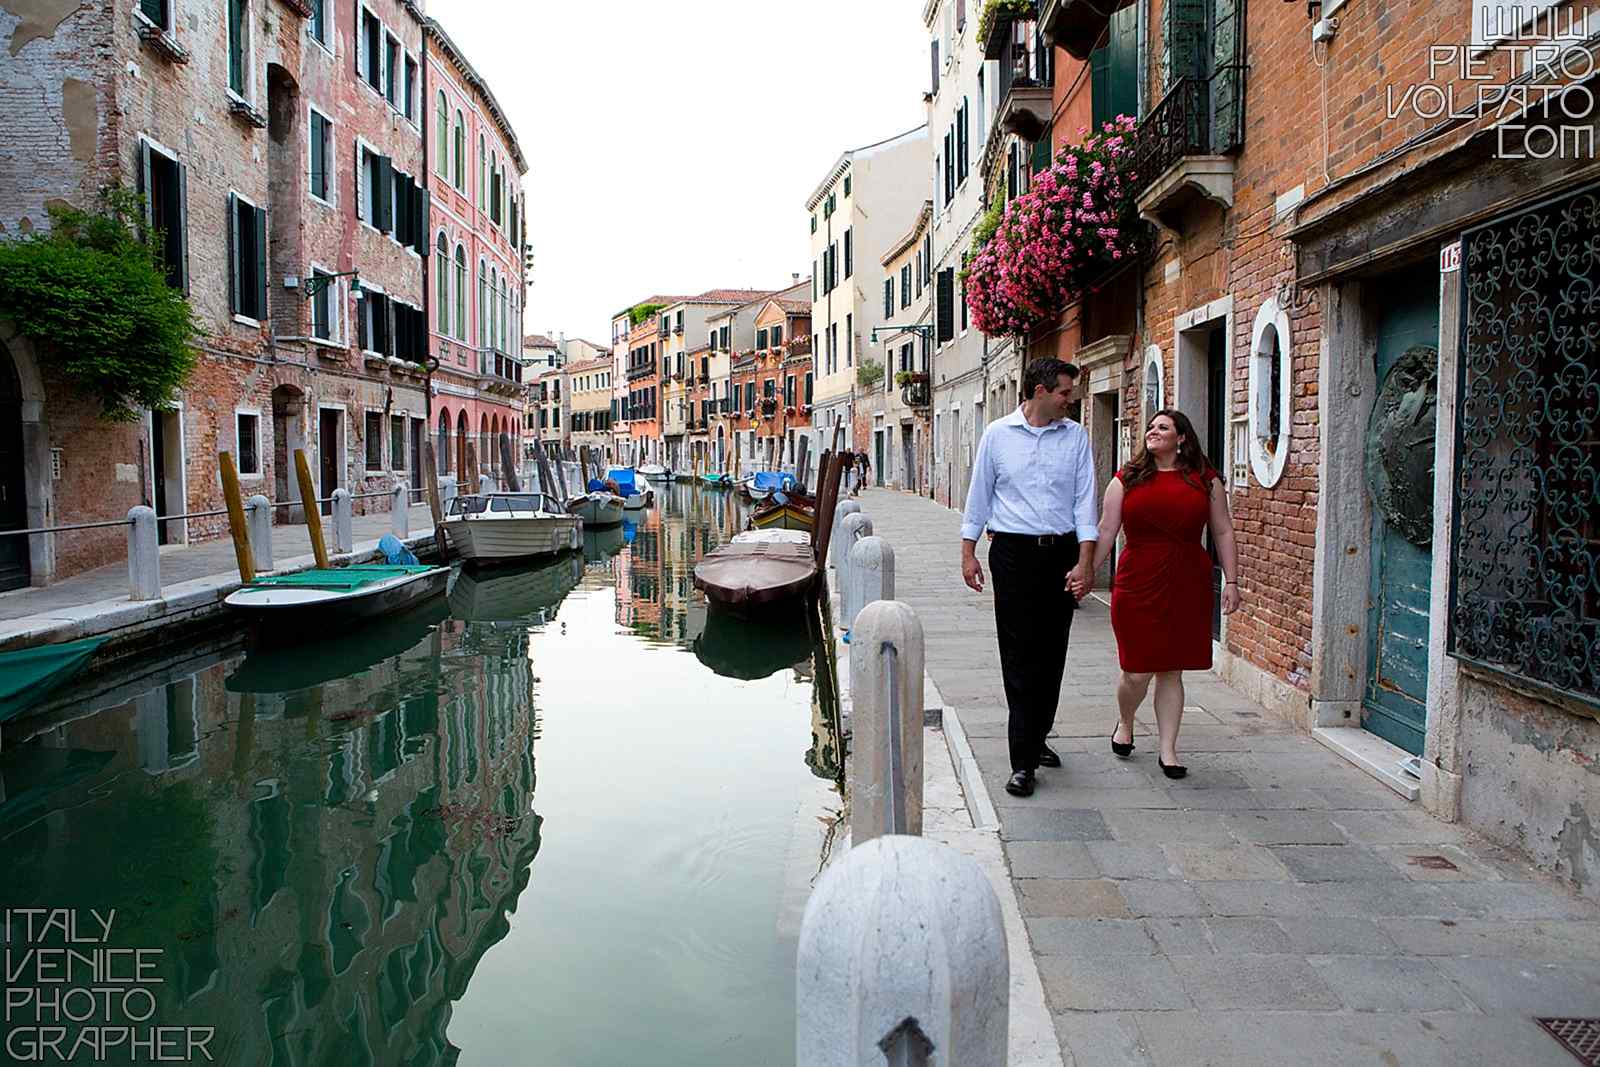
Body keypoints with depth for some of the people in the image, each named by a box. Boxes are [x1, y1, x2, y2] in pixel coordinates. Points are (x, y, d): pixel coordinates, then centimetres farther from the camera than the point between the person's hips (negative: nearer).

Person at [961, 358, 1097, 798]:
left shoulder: (1076, 436, 6)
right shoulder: (998, 434, 2)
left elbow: (1085, 500, 3)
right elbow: (979, 494, 8)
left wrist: (1084, 562, -5)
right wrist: (968, 551, 4)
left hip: (1062, 552, 3)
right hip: (1014, 552, -3)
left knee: (1052, 656, 9)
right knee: (1019, 658, -5)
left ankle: (1037, 740, 27)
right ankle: (1023, 761, -2)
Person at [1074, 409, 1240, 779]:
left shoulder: (1205, 480, 6)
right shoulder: (1126, 480, 5)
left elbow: (1223, 532, 8)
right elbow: (1106, 531, 4)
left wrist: (1231, 582, 3)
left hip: (1188, 588, 1)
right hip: (1138, 586, -1)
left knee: (1172, 670, 6)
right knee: (1138, 672, 1)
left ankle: (1168, 750, 18)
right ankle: (1124, 723, 32)